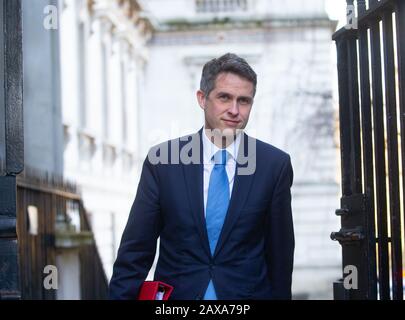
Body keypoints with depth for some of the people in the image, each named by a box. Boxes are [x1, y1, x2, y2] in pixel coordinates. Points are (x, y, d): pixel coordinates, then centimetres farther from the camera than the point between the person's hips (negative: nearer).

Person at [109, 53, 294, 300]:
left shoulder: (275, 165, -5)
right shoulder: (162, 161, -6)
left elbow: (281, 251, 0)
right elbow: (135, 251, -4)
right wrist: (122, 295, -10)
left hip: (249, 293, 0)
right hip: (176, 293, 0)